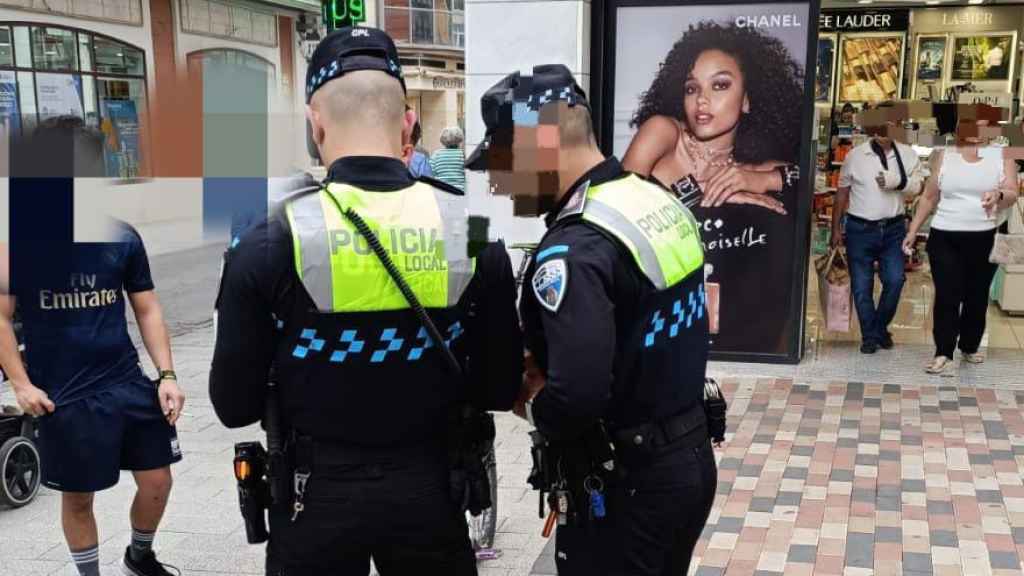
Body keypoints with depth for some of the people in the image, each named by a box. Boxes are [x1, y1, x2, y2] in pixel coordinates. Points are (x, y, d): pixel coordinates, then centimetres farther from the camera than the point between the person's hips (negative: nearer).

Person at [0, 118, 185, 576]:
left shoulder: (122, 236, 0)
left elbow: (147, 309, 7)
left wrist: (167, 374, 0)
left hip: (129, 381, 3)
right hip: (63, 395, -3)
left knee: (157, 482, 9)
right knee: (77, 496, 10)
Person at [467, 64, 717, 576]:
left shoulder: (577, 248, -26)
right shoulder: (662, 201, 3)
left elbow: (577, 401, -35)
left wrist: (531, 401, -12)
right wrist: (545, 364, 6)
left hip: (626, 486, -8)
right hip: (691, 459, 9)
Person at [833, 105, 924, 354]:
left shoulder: (908, 155, 2)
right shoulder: (855, 156, -1)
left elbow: (918, 187, 0)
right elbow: (842, 193, 5)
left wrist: (897, 181, -21)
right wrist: (836, 229, 6)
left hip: (893, 228, 1)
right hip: (860, 229, -1)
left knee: (895, 280, -6)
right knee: (861, 286, 3)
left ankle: (880, 327, 18)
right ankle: (869, 336, 18)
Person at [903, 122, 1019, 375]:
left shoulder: (1002, 155, 2)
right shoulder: (944, 156, 5)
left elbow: (1012, 194, -8)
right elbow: (929, 197, 10)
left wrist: (999, 195, -31)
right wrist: (913, 230, 7)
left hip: (987, 239, 1)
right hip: (945, 238, 0)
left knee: (977, 296, 11)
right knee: (947, 296, -5)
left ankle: (970, 347, 28)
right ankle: (943, 354, -2)